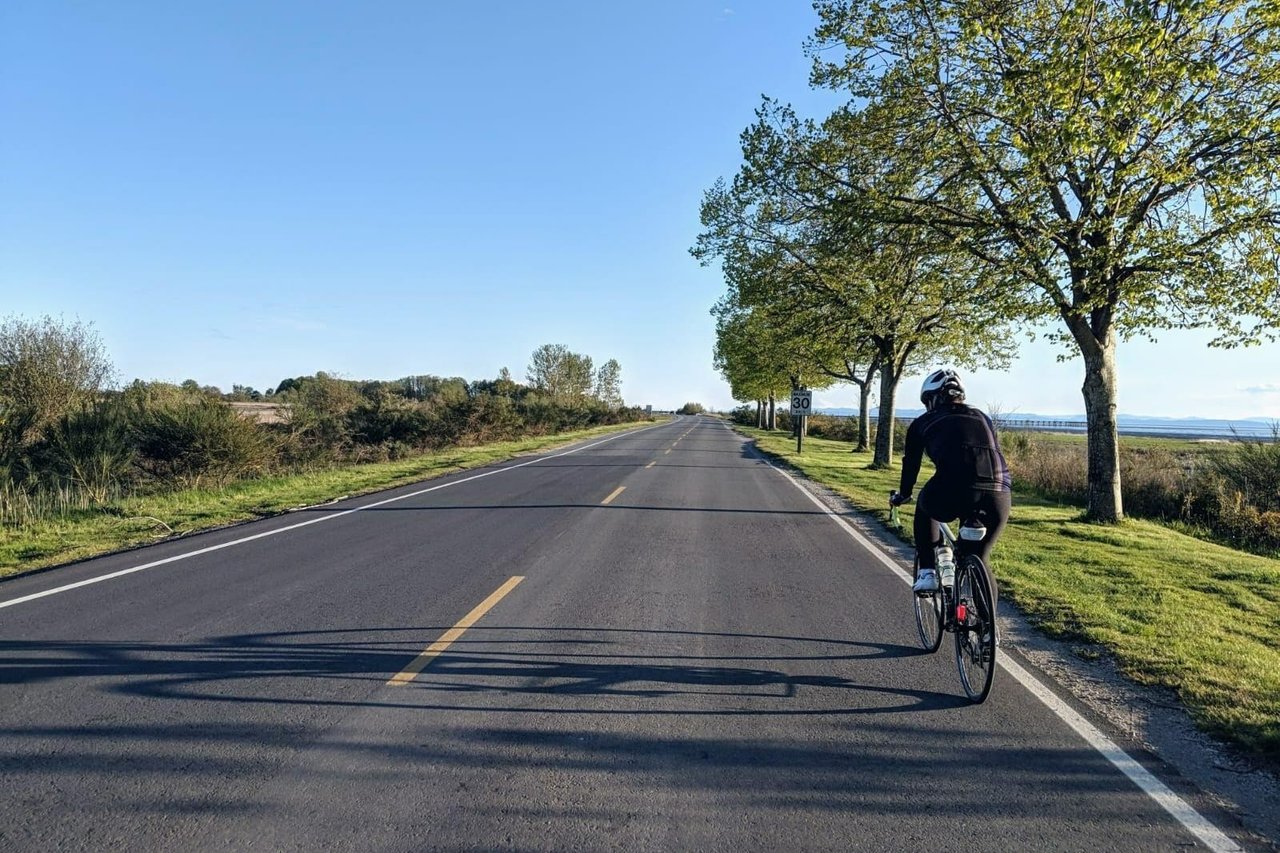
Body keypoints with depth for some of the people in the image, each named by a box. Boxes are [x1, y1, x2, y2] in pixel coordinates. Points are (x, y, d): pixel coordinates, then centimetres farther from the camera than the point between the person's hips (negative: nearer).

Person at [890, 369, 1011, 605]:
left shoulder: (923, 422, 24)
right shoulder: (982, 417, 32)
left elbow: (911, 464, 35)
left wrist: (903, 495, 54)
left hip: (953, 489, -3)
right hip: (999, 494, 3)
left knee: (925, 508, 33)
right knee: (981, 561, 25)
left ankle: (927, 573, 23)